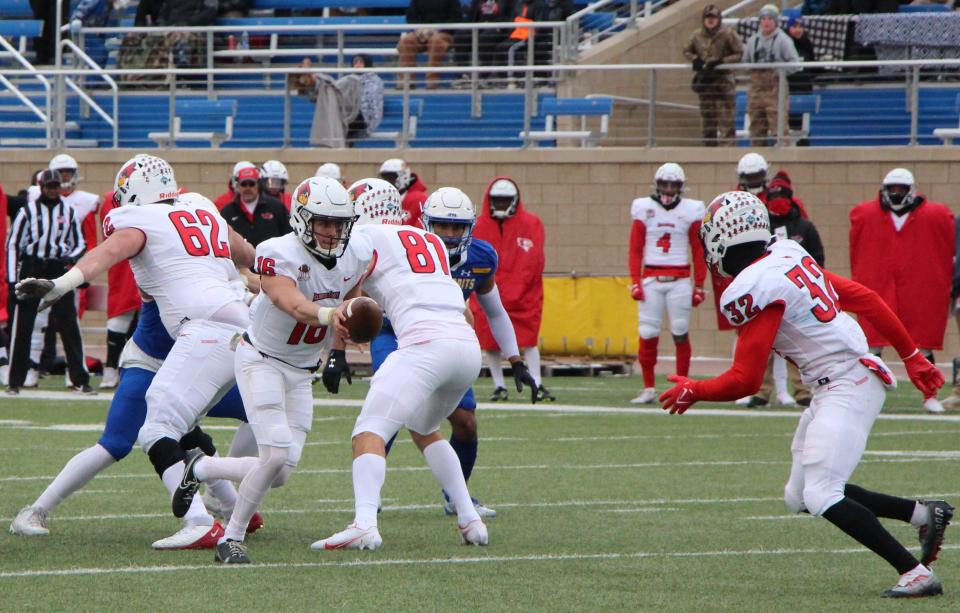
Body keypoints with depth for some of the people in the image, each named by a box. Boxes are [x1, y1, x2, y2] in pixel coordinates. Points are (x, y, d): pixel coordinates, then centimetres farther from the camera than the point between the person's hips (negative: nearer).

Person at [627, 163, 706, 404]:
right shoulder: (644, 209, 6)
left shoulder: (690, 211, 5)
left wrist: (699, 286, 2)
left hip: (679, 281, -1)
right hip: (651, 279, 1)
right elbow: (635, 250, 6)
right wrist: (635, 282, -3)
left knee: (681, 333, -2)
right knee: (647, 334, -3)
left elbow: (698, 252, 7)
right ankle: (648, 389, 6)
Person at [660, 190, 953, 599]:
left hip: (846, 387, -10)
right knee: (800, 497, 12)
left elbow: (744, 382, -13)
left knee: (821, 496, -16)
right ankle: (924, 514, 17)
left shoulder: (751, 292, -17)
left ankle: (916, 573, -16)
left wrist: (691, 392, 5)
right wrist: (912, 356, 21)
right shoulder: (789, 257, 10)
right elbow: (865, 299, 14)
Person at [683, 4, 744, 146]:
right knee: (707, 117, 10)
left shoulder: (728, 34, -6)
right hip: (704, 80, 5)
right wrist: (695, 59, -1)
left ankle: (729, 144, -10)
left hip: (723, 80, -5)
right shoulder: (697, 36, 7)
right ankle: (709, 145, 19)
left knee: (726, 118, -10)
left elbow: (740, 54, -7)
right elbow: (687, 51, 21)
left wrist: (721, 61, -17)